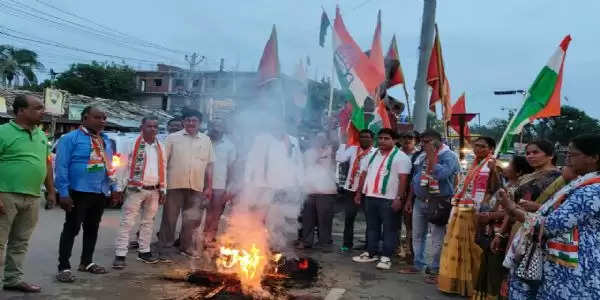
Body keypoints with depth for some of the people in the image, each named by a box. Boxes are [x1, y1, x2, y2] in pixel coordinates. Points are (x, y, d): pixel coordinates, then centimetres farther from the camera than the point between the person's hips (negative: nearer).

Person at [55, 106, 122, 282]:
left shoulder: (106, 141, 14)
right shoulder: (70, 138, -9)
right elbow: (61, 167, -13)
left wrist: (114, 188, 14)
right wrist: (64, 193, -18)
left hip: (100, 194, 7)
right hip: (79, 193, -7)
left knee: (92, 228, 15)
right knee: (72, 229, 0)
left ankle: (87, 262, 29)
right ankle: (64, 267, 7)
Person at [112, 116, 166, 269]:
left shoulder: (160, 147, 11)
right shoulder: (133, 144, -5)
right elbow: (123, 167, -6)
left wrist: (163, 190, 11)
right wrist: (119, 188, -10)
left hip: (154, 191, 5)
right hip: (136, 190, -5)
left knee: (148, 222, 14)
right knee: (127, 222, -5)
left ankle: (144, 251, 25)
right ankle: (120, 255, -1)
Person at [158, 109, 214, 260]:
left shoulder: (206, 140, 12)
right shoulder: (173, 138, 4)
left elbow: (209, 165, 12)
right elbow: (163, 161, 2)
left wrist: (209, 187, 7)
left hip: (196, 187, 3)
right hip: (175, 185, -2)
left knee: (193, 219, 8)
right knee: (169, 219, 4)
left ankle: (186, 247, 26)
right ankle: (164, 251, 13)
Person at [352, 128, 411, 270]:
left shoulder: (400, 157, -5)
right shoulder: (371, 156, 15)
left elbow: (403, 179, -11)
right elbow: (364, 175, 18)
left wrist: (399, 198, -18)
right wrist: (358, 193, 15)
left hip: (389, 199, -6)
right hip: (370, 197, 6)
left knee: (389, 229, 1)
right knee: (372, 227, 14)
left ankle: (386, 257, 8)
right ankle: (371, 253, 24)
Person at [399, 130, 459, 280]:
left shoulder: (449, 156, -8)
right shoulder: (422, 156, 14)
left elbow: (441, 174, -26)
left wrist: (431, 155, -18)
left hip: (438, 203, -7)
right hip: (419, 201, 7)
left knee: (437, 239, -2)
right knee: (417, 235, 14)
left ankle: (436, 269, 8)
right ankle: (418, 265, 26)